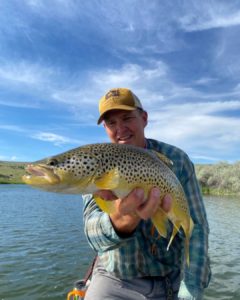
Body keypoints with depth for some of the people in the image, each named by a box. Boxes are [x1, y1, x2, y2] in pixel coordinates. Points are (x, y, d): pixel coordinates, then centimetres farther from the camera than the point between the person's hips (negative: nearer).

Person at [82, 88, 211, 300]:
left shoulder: (176, 160, -12)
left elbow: (195, 229, -12)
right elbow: (95, 235, -25)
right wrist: (122, 220, -46)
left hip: (171, 280, 1)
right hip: (115, 280, 0)